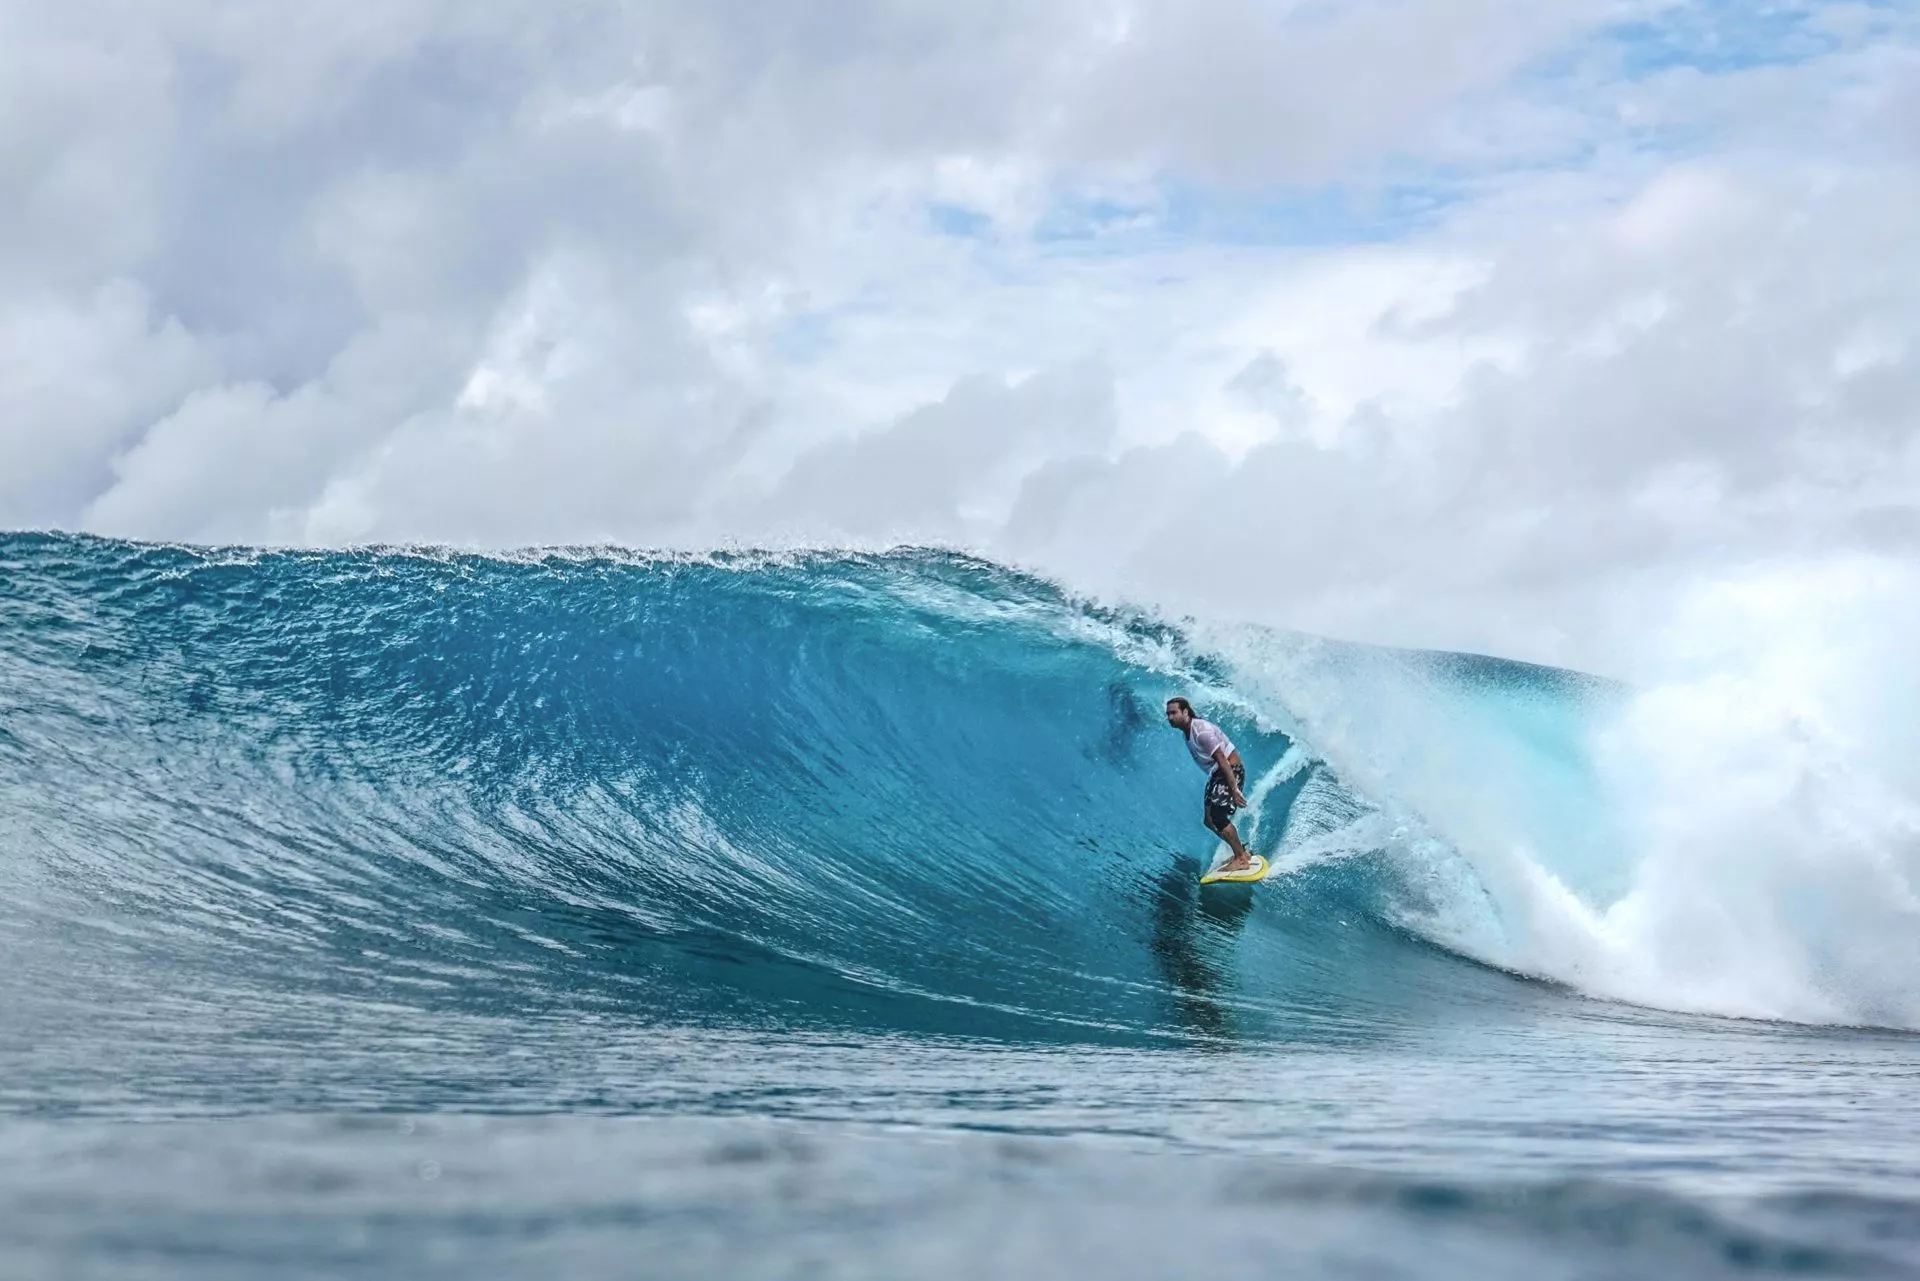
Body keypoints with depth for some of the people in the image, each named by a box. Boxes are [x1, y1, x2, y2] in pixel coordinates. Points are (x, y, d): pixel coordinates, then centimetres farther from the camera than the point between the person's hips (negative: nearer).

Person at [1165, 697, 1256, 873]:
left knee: (1218, 815, -19)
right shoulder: (1187, 733, 8)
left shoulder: (1201, 731, -22)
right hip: (1216, 774, 10)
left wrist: (1234, 789, -28)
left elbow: (1222, 760, -26)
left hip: (1231, 771, -10)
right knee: (1210, 821, 7)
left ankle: (1241, 859, -12)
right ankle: (1241, 853, 17)